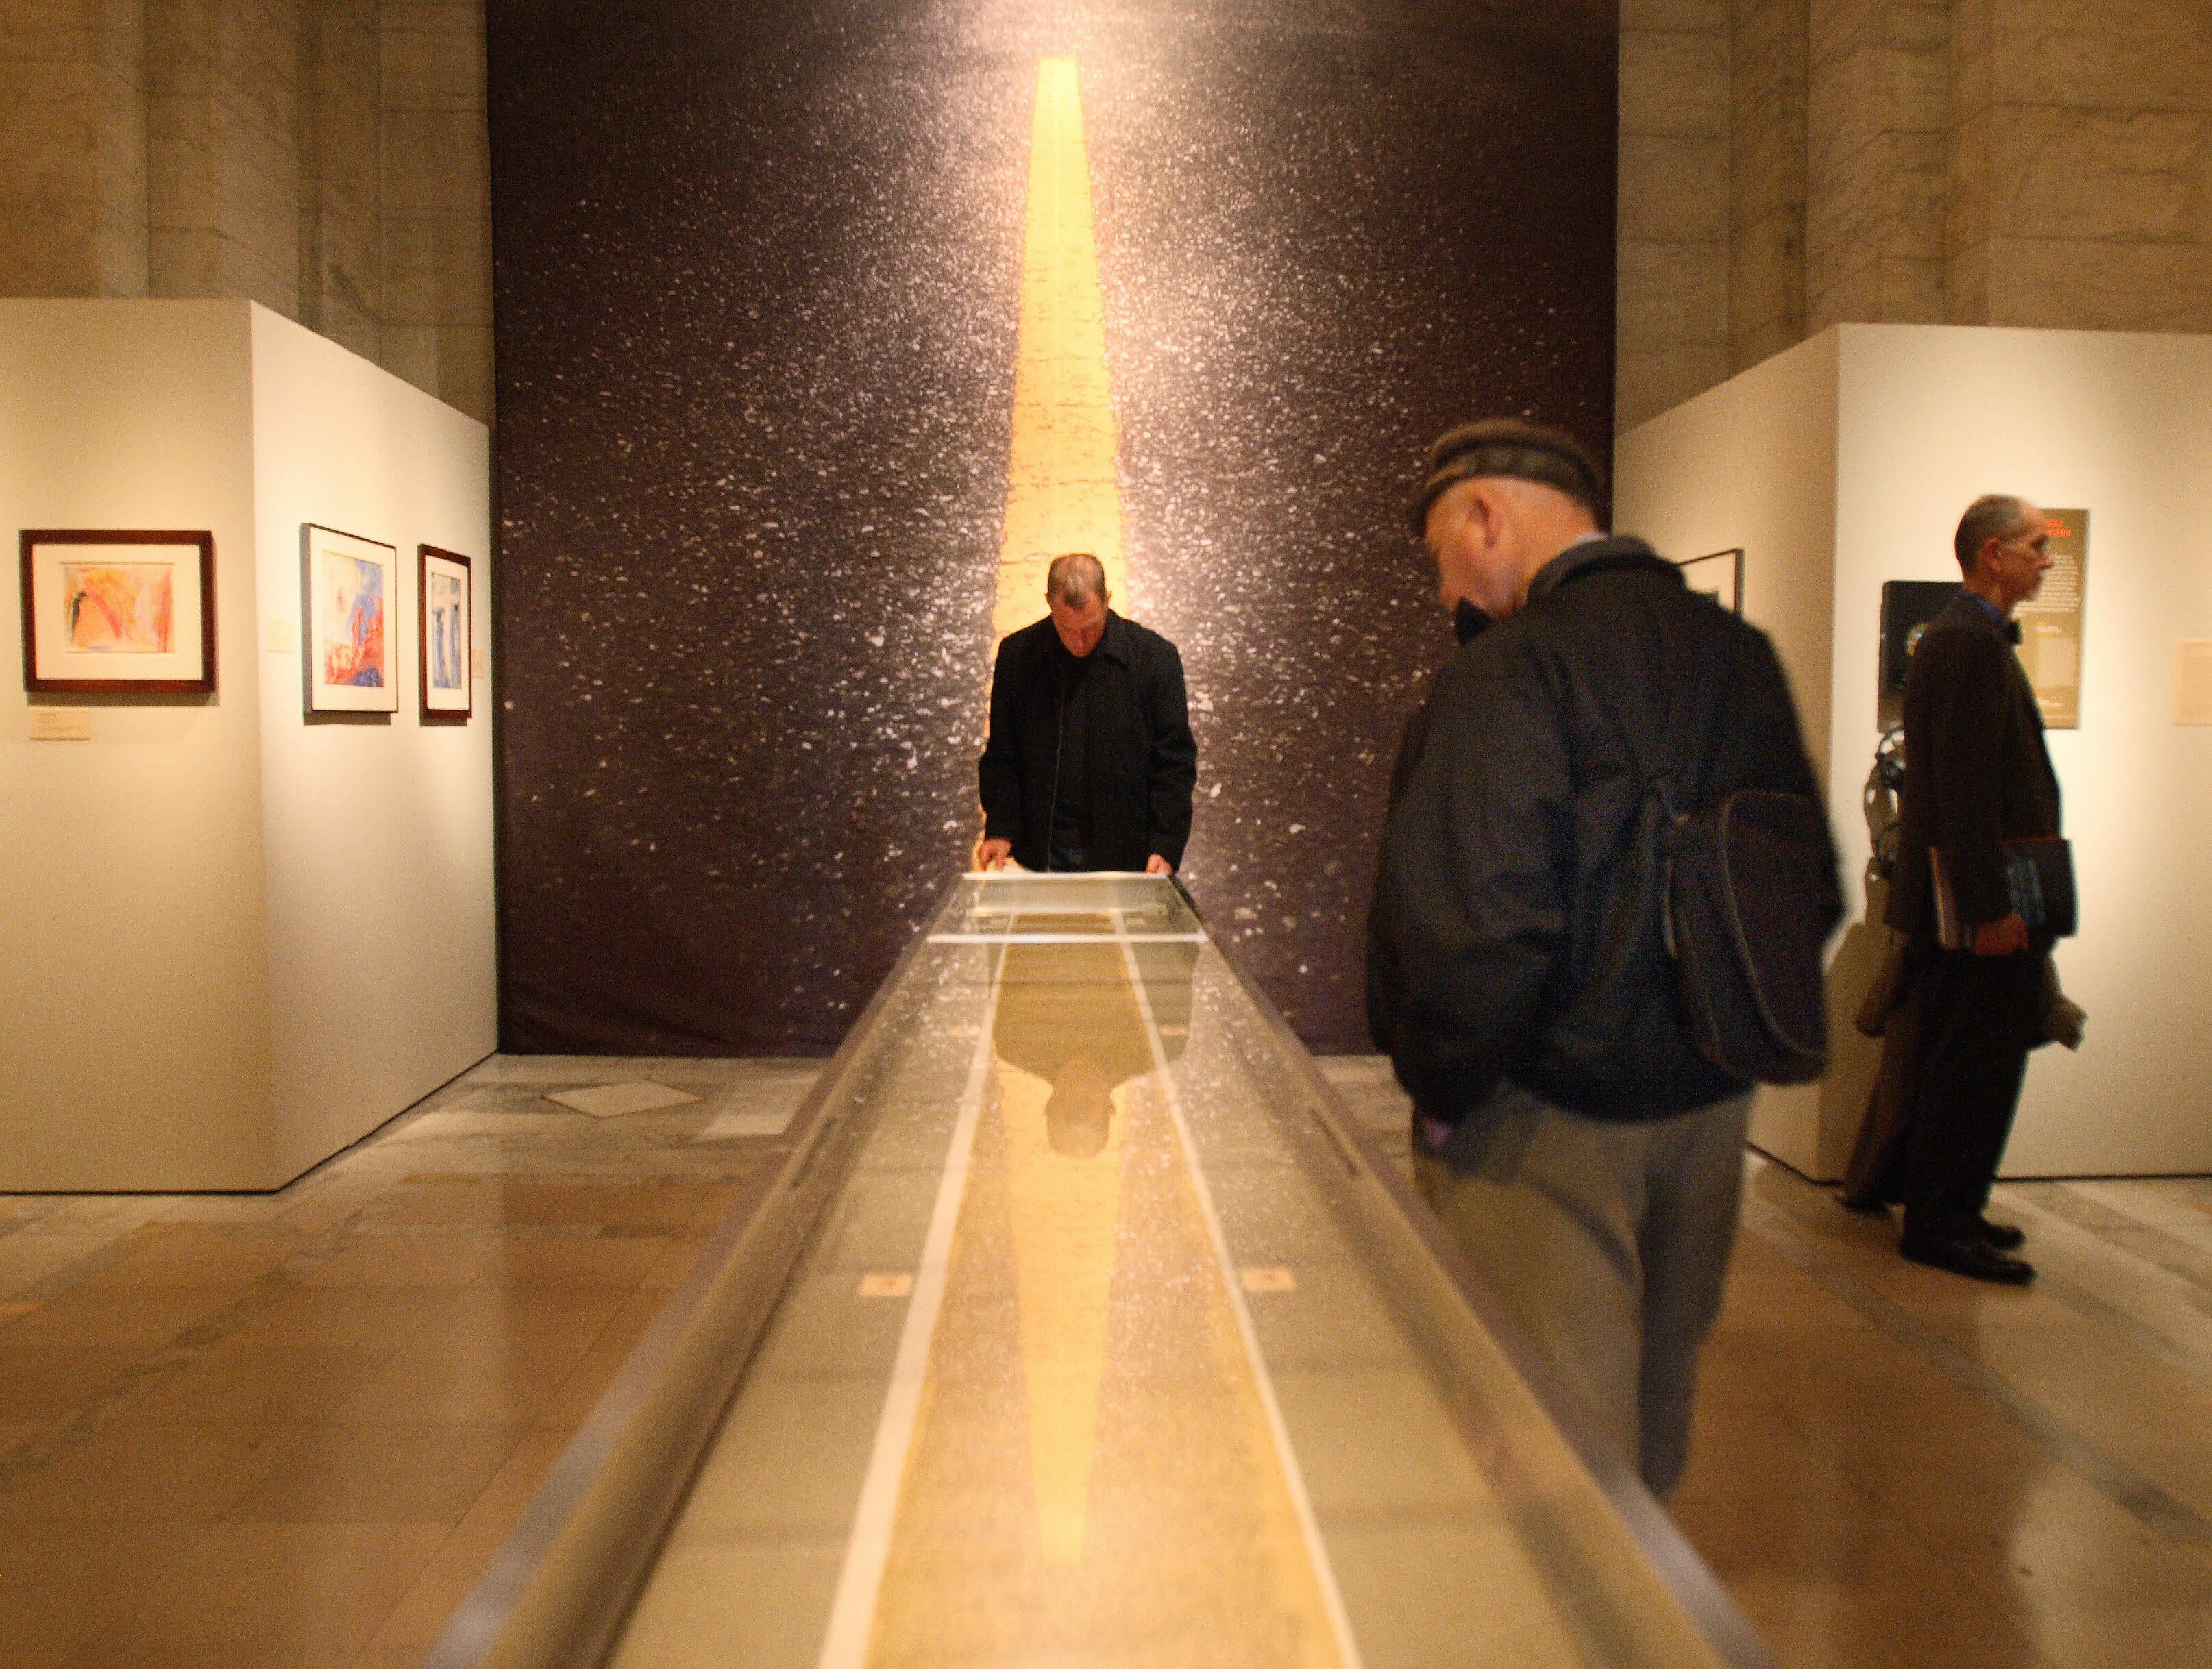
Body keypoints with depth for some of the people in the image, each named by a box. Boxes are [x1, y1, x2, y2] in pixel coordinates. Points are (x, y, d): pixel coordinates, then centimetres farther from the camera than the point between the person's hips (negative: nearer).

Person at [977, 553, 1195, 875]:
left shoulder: (1154, 656, -4)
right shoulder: (1017, 653, 1)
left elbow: (1175, 762, -2)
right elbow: (1000, 757, 8)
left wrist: (1166, 847, -11)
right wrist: (1000, 830, -6)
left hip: (1125, 857, -1)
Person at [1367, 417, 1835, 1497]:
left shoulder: (1514, 668, -19)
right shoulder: (1743, 655, 5)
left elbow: (1476, 921, -26)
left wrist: (1442, 1092, -11)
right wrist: (1718, 1033, 16)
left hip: (1546, 1122, -8)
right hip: (1709, 1103, 8)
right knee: (1657, 1389, 26)